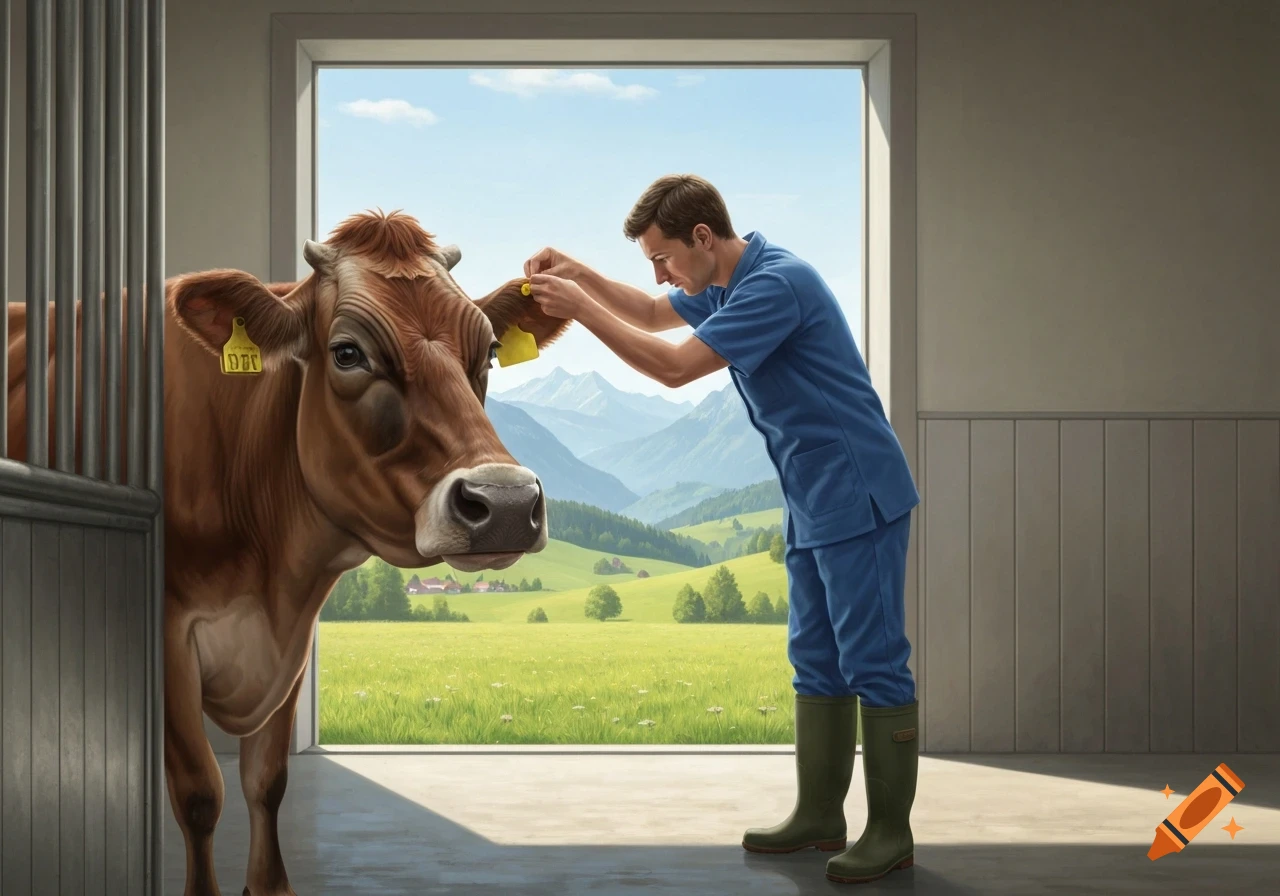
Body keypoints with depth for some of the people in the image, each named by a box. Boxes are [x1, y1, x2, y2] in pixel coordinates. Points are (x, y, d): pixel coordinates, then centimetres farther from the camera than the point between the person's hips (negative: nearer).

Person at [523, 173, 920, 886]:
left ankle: (891, 831, 3)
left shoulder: (776, 283, -20)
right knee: (817, 660, 13)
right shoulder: (728, 284, 11)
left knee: (874, 662, -4)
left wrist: (579, 308, -15)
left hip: (858, 499, -10)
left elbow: (676, 367, -22)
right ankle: (820, 815, 20)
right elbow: (656, 315, 29)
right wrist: (580, 273, 15)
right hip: (812, 505, 10)